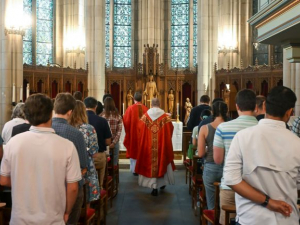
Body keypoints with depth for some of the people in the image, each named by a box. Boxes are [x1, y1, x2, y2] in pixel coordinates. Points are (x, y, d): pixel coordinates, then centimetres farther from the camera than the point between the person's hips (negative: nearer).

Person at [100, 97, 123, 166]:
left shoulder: (101, 116, -6)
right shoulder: (118, 116, 0)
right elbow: (119, 131, -5)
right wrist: (114, 142, -6)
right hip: (114, 143, 1)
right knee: (114, 164, 9)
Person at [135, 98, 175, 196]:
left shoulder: (145, 116, -3)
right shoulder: (165, 116, -5)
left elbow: (140, 128, 2)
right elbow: (170, 129, 0)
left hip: (148, 146, 0)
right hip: (162, 145, 0)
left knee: (151, 163, 5)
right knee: (162, 161, 18)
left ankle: (154, 187, 3)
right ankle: (162, 182, 29)